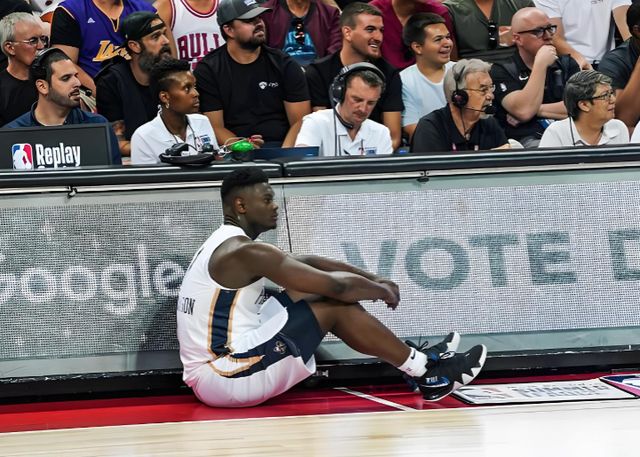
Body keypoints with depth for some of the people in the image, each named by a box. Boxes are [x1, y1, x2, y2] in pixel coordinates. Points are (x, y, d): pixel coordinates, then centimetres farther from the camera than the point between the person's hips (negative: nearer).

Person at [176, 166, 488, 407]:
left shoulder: (226, 246, 15)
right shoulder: (247, 252, -17)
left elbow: (308, 263, 22)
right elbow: (337, 286, -16)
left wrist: (373, 279, 15)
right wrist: (383, 290, 3)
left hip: (212, 373, 10)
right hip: (225, 378, -10)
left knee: (318, 291, 13)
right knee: (333, 303, -7)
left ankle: (417, 361, 16)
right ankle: (423, 369, 4)